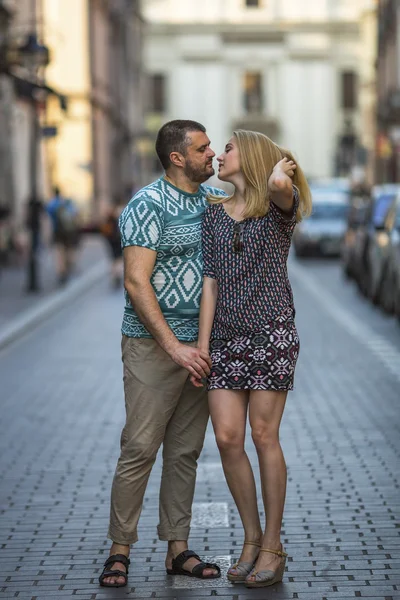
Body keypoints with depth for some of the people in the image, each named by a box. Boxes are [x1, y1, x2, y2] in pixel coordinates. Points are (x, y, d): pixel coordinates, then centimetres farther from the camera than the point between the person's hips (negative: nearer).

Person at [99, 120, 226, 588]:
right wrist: (173, 346, -21)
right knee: (140, 449, -6)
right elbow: (136, 283, -17)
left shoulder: (213, 200, 13)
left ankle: (178, 549, 16)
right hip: (153, 345, -7)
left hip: (200, 347, 7)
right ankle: (120, 550, 4)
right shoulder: (148, 205, -11)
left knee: (186, 451, 9)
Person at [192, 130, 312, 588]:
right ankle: (252, 538, 16)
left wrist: (280, 169, -14)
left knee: (263, 435, -3)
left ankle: (272, 546, 11)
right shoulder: (215, 212, 12)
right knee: (227, 439, -2)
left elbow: (279, 185, -32)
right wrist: (201, 347, 1)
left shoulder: (281, 204, -2)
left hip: (271, 330, -4)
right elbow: (211, 283, 6)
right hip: (227, 335, 5)